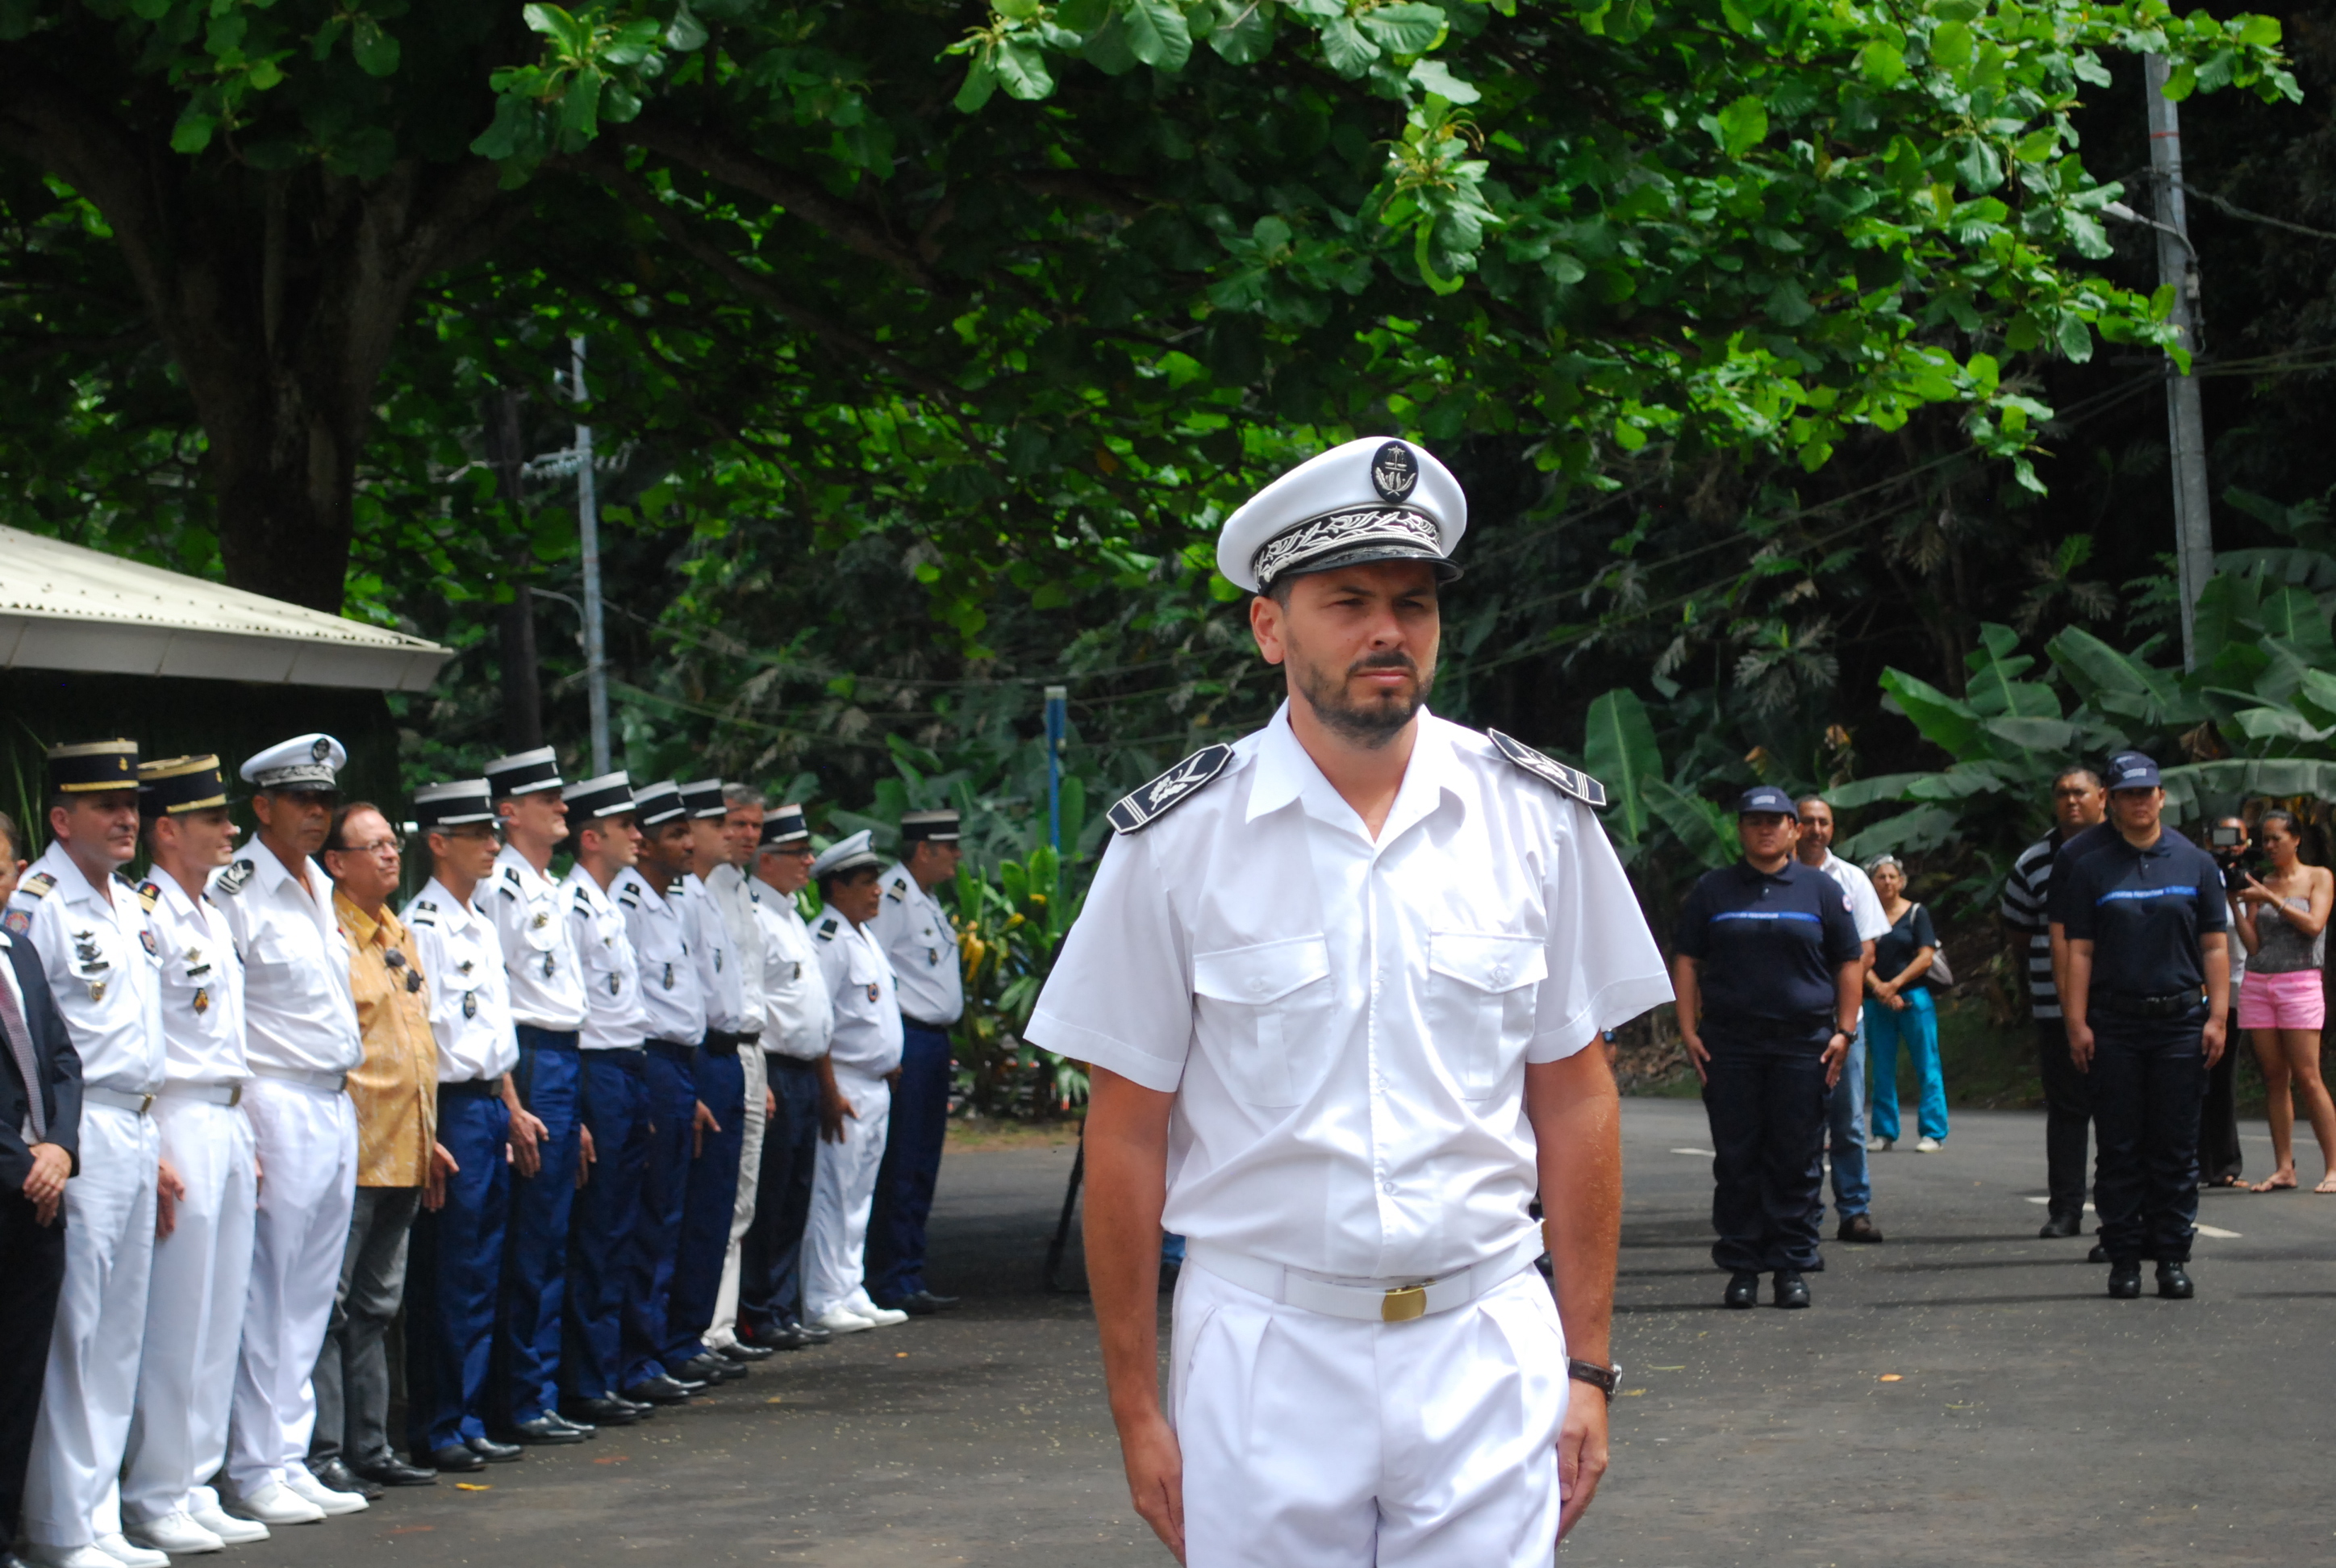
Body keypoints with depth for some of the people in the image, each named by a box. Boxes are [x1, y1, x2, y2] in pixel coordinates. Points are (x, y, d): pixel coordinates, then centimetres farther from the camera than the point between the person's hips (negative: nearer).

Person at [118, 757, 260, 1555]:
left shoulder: (215, 916, 16)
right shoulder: (146, 916, -12)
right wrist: (155, 1154, -18)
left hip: (229, 1127, 9)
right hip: (178, 1126, -9)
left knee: (221, 1318, 11)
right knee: (173, 1325, -5)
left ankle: (196, 1486, 17)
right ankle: (155, 1500, 1)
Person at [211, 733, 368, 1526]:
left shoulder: (319, 887, 17)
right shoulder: (233, 893, -9)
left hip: (337, 1105, 8)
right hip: (277, 1104, -8)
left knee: (311, 1296, 9)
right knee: (267, 1295, -6)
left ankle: (291, 1460, 14)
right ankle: (256, 1471, -1)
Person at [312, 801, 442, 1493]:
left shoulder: (400, 936, 17)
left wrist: (426, 1135, 21)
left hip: (404, 1152, 9)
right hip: (352, 1153, -9)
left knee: (375, 1306, 14)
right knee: (328, 1305, -6)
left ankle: (369, 1446, 19)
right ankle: (322, 1454, -5)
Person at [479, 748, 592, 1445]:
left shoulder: (551, 890, 19)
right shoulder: (500, 889, -11)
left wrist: (574, 1114, 22)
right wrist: (513, 1102, -19)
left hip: (565, 1061, 9)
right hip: (530, 1063, -9)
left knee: (551, 1243, 10)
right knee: (532, 1245, -7)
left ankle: (536, 1398, 14)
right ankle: (526, 1404, -3)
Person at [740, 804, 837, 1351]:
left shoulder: (791, 917, 19)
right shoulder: (753, 917, -12)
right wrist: (759, 1082, -21)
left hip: (805, 1074, 10)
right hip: (775, 1069, -10)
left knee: (795, 1198, 11)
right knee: (768, 1200, -5)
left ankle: (785, 1311, 16)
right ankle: (762, 1315, -2)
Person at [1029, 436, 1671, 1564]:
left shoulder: (1539, 820, 4)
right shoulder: (1178, 839, -2)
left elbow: (1574, 1099, 7)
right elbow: (1127, 1136, 0)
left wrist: (1587, 1369, 4)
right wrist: (1135, 1406, -1)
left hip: (1484, 1345, 1)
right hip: (1262, 1348, -1)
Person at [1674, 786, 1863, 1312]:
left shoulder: (1821, 889, 9)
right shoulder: (1713, 890, 11)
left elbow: (1850, 962, 10)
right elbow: (1686, 961, 11)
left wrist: (1844, 1031, 1)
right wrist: (1689, 1030, 1)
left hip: (1803, 1043, -1)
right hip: (1730, 1045, 1)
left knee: (1796, 1160, 0)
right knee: (1736, 1160, 1)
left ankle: (1791, 1267, 5)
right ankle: (1741, 1267, 6)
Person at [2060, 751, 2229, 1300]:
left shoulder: (2196, 864, 8)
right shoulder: (2090, 869, 6)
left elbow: (2214, 946, 7)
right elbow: (2079, 951, 4)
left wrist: (2217, 1016, -1)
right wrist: (2077, 1023, -4)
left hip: (2180, 1022, 0)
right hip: (2115, 1024, 0)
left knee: (2176, 1149, 2)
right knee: (2120, 1150, 2)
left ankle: (2173, 1258, 7)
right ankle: (2123, 1259, 6)